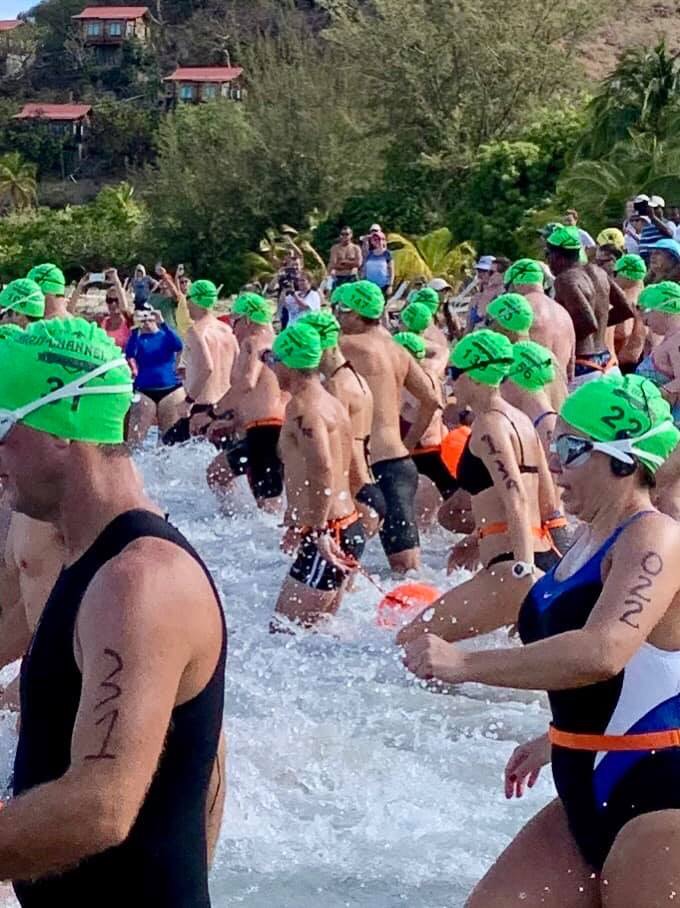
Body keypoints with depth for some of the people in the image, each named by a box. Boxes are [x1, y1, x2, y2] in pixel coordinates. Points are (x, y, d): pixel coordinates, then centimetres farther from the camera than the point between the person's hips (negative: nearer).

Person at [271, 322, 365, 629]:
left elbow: (321, 468, -29)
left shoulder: (301, 406, -14)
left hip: (328, 535, -10)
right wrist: (296, 524, 31)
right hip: (349, 528, 10)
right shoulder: (333, 404, 17)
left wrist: (318, 532, -27)